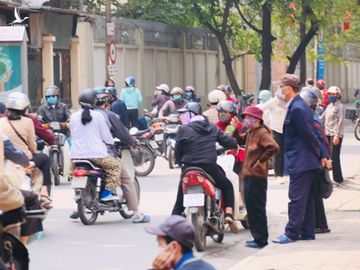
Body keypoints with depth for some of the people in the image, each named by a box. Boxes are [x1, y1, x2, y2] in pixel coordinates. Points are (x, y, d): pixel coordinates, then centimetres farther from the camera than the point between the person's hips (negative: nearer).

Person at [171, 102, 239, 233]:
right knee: (227, 186, 25)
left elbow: (178, 151, -2)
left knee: (180, 202, 9)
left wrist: (180, 162, 17)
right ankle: (229, 214, 7)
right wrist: (235, 143, 33)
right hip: (210, 167, 2)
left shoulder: (184, 129, -5)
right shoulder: (212, 128, 8)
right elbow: (226, 142, 11)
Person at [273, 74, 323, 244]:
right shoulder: (301, 106, 13)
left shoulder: (296, 109, -18)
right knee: (306, 198, 12)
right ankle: (307, 232, 17)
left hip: (300, 162, -10)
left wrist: (319, 155, -8)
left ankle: (291, 233, -4)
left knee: (297, 198, -6)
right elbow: (309, 133, 15)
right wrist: (320, 155, 15)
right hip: (308, 161, 10)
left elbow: (309, 134, -18)